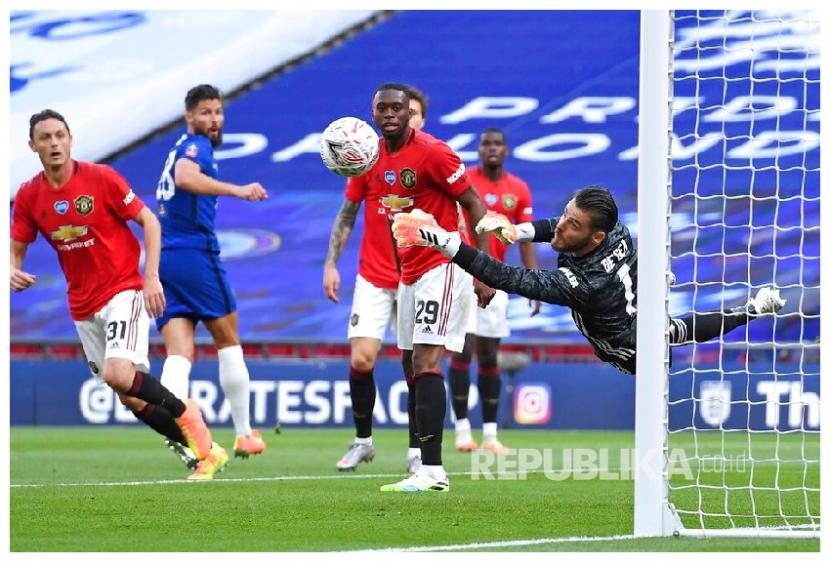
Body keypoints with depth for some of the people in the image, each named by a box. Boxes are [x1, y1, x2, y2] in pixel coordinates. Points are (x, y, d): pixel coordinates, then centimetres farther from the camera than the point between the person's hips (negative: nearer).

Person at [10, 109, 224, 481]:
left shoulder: (100, 178, -10)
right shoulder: (28, 197, 1)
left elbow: (148, 220, -5)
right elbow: (16, 249, 9)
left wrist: (151, 276, -14)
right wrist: (13, 272, -15)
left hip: (123, 290, -5)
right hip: (83, 307, 5)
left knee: (118, 374, -27)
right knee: (131, 398, 3)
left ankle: (185, 412, 0)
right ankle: (205, 451, 15)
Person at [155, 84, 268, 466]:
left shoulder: (184, 148, 22)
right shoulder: (196, 146, -6)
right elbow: (185, 177, -29)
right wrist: (236, 190, -38)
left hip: (163, 259, 7)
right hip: (195, 253, -7)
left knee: (179, 354, -4)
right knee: (228, 341, 8)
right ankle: (244, 435, 13)